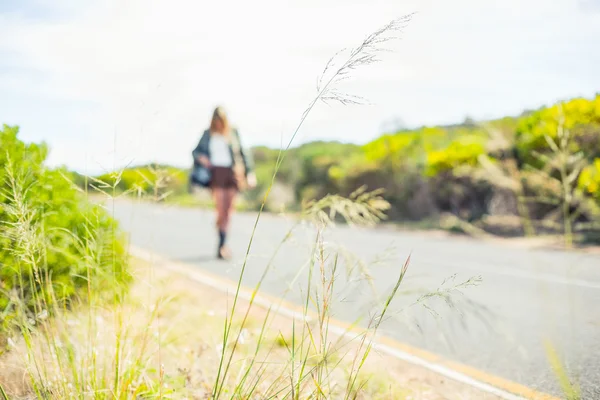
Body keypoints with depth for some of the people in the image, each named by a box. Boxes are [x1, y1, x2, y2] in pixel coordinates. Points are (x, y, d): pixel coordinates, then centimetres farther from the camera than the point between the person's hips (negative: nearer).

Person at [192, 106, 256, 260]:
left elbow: (243, 152, 15)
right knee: (221, 211, -14)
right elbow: (196, 151, 16)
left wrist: (249, 172, 8)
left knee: (228, 211, 3)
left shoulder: (233, 133, 11)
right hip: (216, 173, -2)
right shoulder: (208, 134, 10)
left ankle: (222, 245, 13)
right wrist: (200, 158, -6)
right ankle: (222, 244, -11)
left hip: (232, 173, 2)